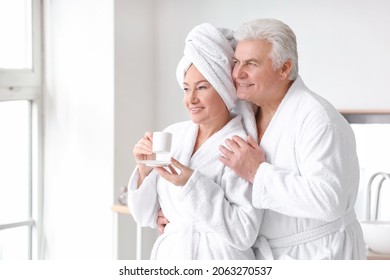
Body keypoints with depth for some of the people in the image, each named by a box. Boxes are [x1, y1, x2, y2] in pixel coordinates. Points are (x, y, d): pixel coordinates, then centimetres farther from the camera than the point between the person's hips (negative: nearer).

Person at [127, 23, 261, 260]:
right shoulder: (172, 134, -1)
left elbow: (245, 234, -19)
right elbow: (146, 216, 3)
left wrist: (193, 184, -23)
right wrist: (145, 170, -13)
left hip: (218, 258, -4)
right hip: (169, 253, 4)